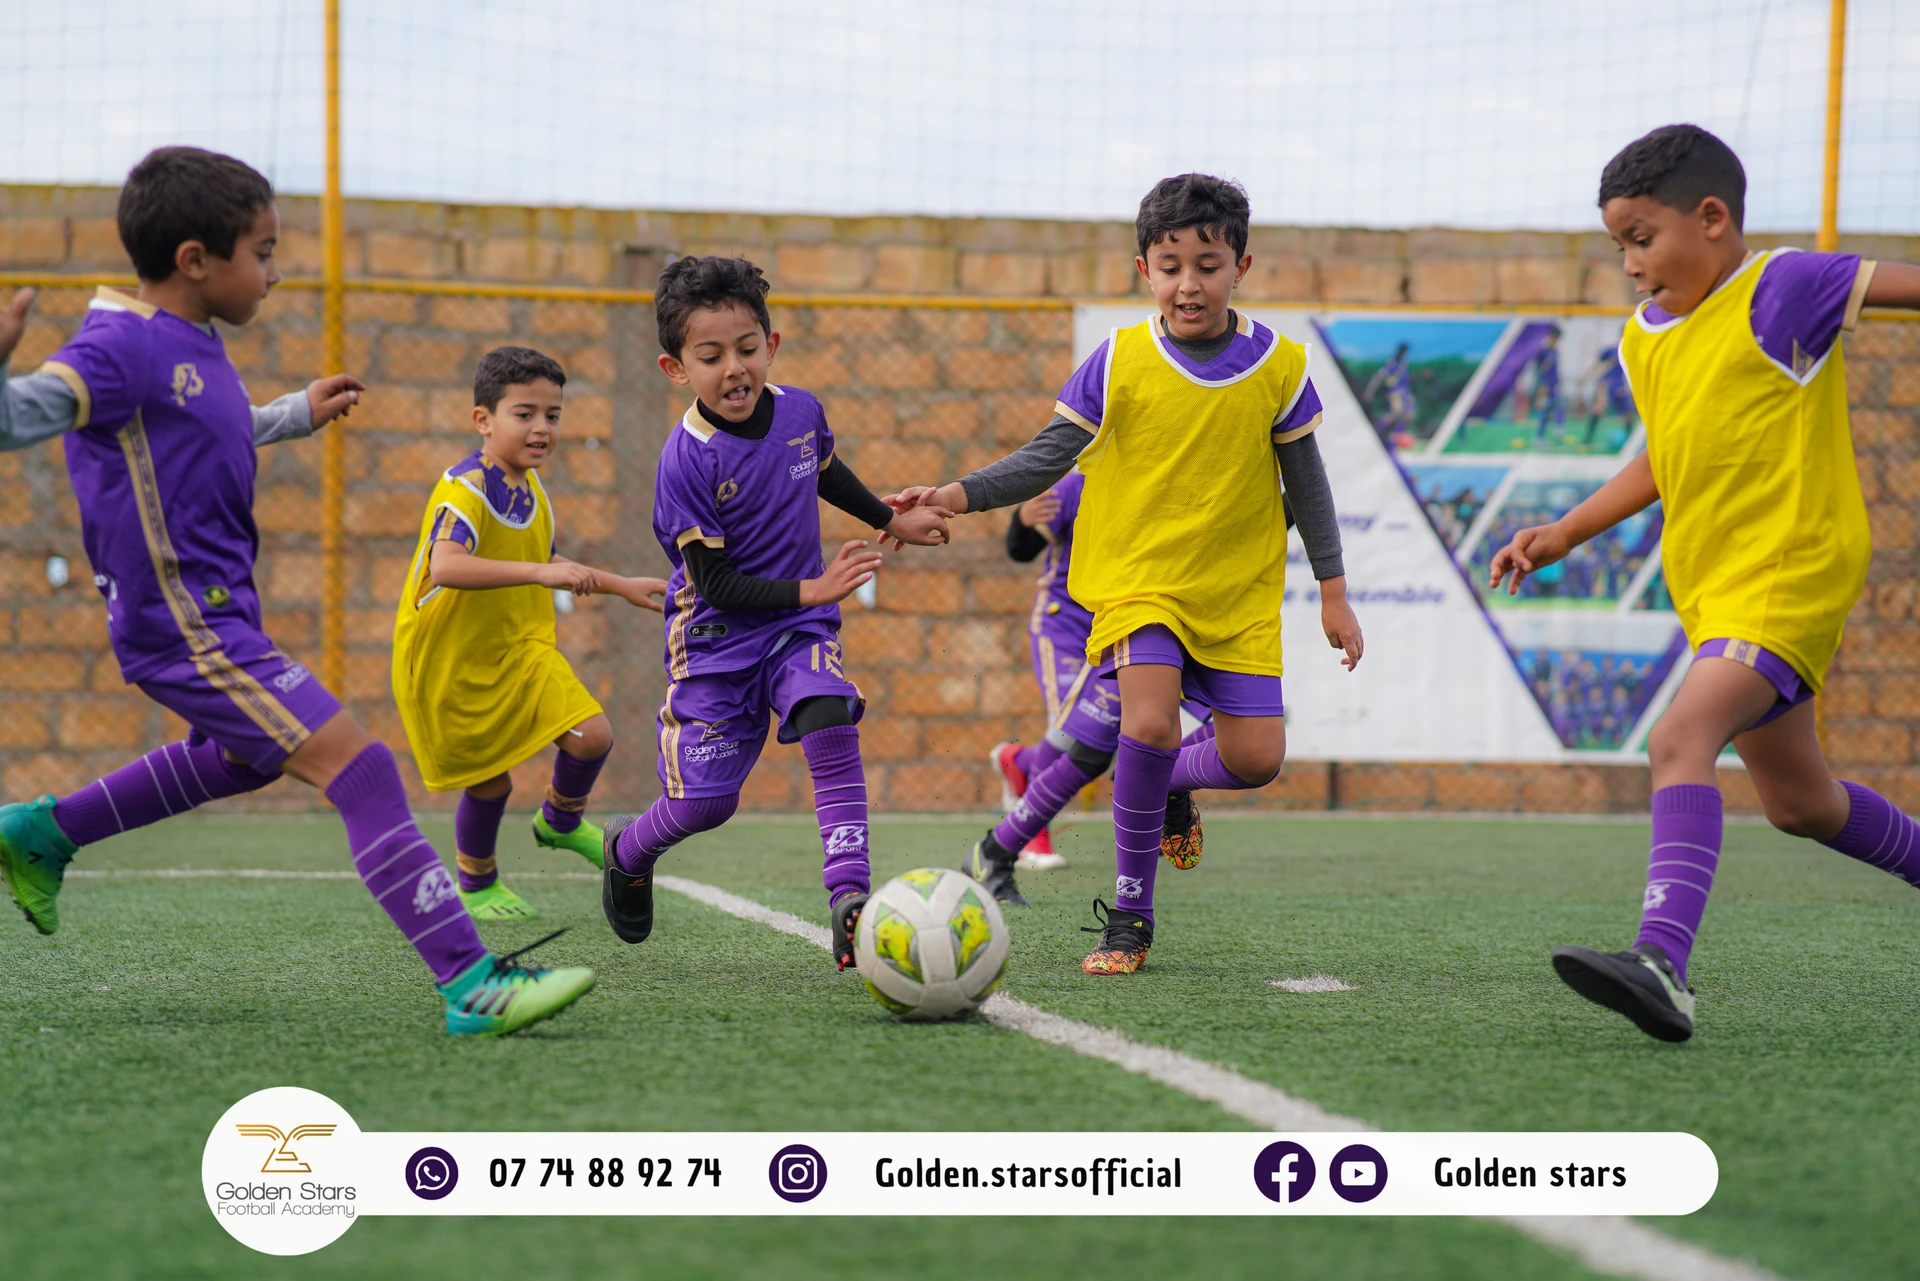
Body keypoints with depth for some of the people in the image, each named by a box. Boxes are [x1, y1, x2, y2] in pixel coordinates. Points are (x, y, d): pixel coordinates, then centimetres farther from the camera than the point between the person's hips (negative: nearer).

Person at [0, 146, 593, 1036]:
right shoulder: (124, 348, -19)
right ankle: (470, 984, -20)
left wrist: (298, 414, 40)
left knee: (246, 756, 35)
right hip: (187, 622, -11)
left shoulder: (191, 344, 11)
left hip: (214, 611, 11)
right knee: (360, 768, -16)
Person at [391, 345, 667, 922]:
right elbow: (446, 566, -44)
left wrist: (621, 585, 20)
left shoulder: (532, 487, 3)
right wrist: (540, 573, -50)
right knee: (488, 782, 3)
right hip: (451, 662, -6)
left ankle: (560, 823, 21)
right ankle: (477, 886, 32)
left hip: (521, 647, 6)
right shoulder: (464, 490, -25)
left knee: (592, 736, -11)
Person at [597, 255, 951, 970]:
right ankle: (628, 851, 36)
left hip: (798, 626, 3)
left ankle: (849, 900, -30)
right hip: (716, 636, -3)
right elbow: (715, 583, -18)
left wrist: (892, 521, 32)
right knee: (703, 803, 0)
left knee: (833, 728, -26)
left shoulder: (799, 410, -4)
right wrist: (811, 589, -24)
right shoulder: (687, 459, -20)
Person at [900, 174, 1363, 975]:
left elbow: (1306, 483, 8)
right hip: (1138, 577, -2)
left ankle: (1170, 781, 29)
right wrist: (959, 496, -16)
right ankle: (1130, 914, -8)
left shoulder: (1278, 367, -1)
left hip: (1241, 593, 2)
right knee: (1149, 722, -25)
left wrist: (1333, 592, 9)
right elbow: (1048, 457, -2)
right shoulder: (1119, 362, -5)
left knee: (1255, 757, -8)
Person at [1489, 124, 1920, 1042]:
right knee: (1798, 803, 18)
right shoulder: (1644, 340, 13)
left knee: (1680, 740, -28)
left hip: (1792, 573, -9)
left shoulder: (1779, 290, -10)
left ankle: (1662, 962, -41)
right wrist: (1563, 534, 20)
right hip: (1711, 593, 9)